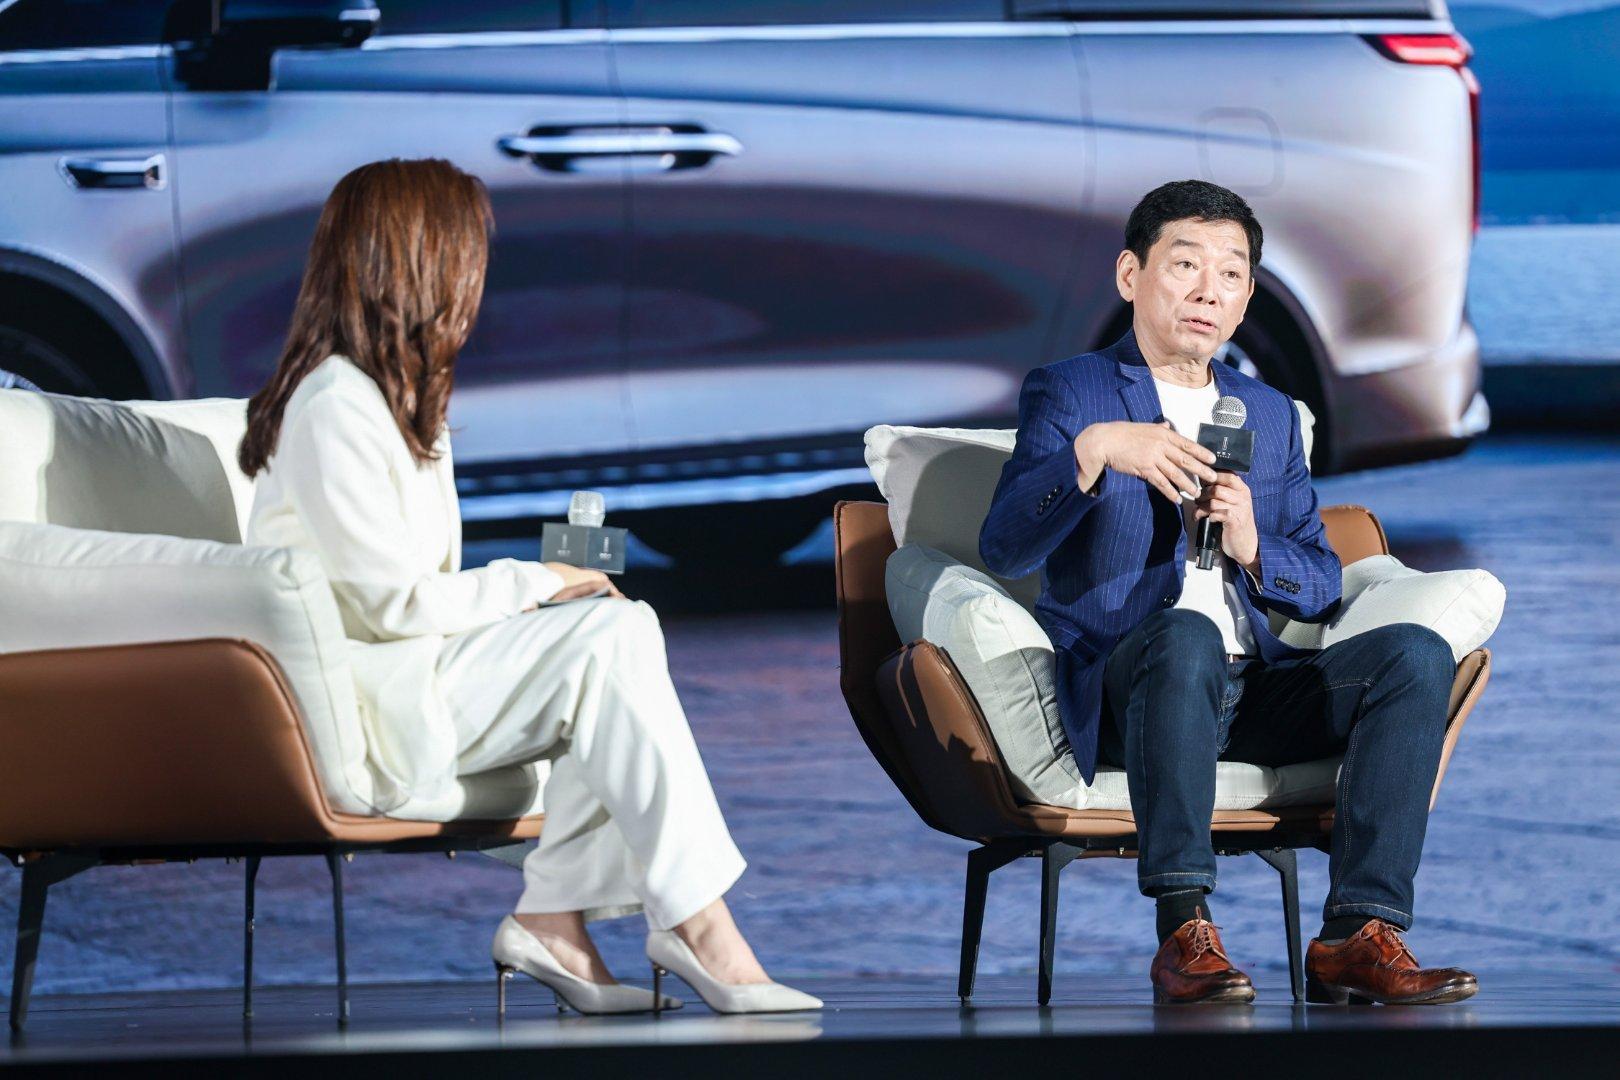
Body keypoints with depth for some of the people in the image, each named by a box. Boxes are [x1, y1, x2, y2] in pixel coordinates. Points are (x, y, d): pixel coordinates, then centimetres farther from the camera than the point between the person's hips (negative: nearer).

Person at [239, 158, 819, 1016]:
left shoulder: (397, 398, 19)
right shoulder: (335, 407, -15)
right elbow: (393, 606, -18)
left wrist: (530, 594, -2)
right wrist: (533, 586, -7)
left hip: (422, 664, 10)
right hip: (361, 700, -10)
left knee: (626, 630, -10)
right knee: (606, 644, -20)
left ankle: (553, 914, -14)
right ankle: (691, 921, -21)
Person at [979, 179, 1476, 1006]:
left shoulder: (1269, 413, 24)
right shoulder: (1066, 394, 8)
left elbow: (1321, 587, 17)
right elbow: (1002, 548, -8)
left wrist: (1251, 547, -5)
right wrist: (1092, 451, -24)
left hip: (1251, 692, 5)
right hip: (1122, 690, -5)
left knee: (1417, 653, -20)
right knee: (1185, 634, -39)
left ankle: (1358, 936, -28)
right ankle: (1184, 932, -37)